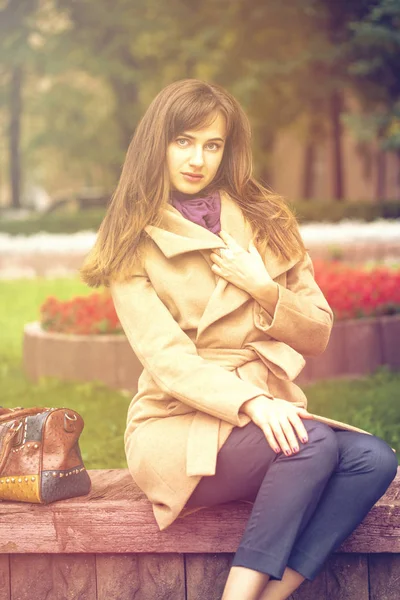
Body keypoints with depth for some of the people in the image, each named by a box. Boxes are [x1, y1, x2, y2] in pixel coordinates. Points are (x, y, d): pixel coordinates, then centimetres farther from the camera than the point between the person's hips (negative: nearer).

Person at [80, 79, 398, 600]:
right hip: (178, 428, -5)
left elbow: (317, 335, 14)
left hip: (271, 414, 5)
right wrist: (251, 401, -27)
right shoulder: (132, 246, 1)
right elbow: (167, 358, -11)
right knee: (315, 444, -32)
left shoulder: (265, 221, 13)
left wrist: (265, 290, -6)